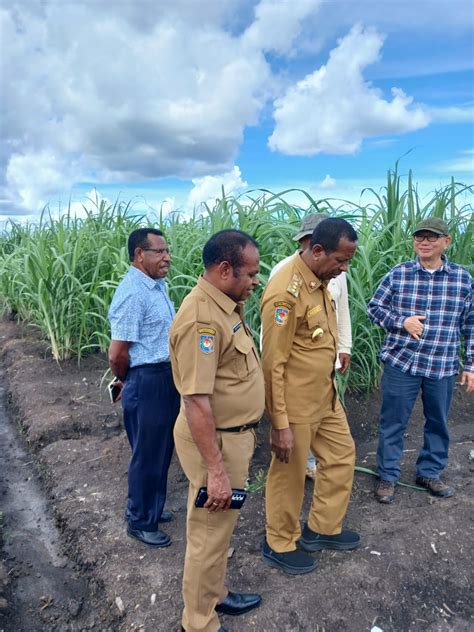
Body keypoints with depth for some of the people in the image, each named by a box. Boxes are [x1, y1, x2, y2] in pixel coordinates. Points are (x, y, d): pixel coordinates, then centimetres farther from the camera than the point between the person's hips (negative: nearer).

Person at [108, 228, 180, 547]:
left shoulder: (157, 285, 7)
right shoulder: (133, 293, -22)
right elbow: (117, 355, -21)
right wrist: (129, 382, -3)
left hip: (167, 379, 9)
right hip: (147, 383, -9)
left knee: (162, 450, 23)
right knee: (148, 455, 9)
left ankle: (152, 507, 44)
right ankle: (140, 522, 31)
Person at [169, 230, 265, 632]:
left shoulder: (226, 305, 4)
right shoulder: (202, 319, -27)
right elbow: (195, 401, -29)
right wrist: (216, 470, -25)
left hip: (235, 434, 10)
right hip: (215, 440, -10)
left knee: (223, 525, 26)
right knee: (209, 535, 10)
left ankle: (215, 595, 48)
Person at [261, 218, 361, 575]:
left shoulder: (320, 280, 2)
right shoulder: (286, 291, -26)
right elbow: (273, 364, -24)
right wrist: (280, 424, -21)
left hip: (326, 395, 9)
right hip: (296, 403, -9)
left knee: (342, 454, 21)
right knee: (289, 474, 10)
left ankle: (323, 529, 42)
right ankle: (279, 546, 35)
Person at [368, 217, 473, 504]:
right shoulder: (398, 274, -3)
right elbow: (374, 307, 2)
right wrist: (401, 322, -15)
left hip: (443, 367, 2)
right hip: (401, 362, -1)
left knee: (438, 423, 16)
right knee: (393, 423, 8)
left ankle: (429, 473, 38)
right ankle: (388, 477, 25)